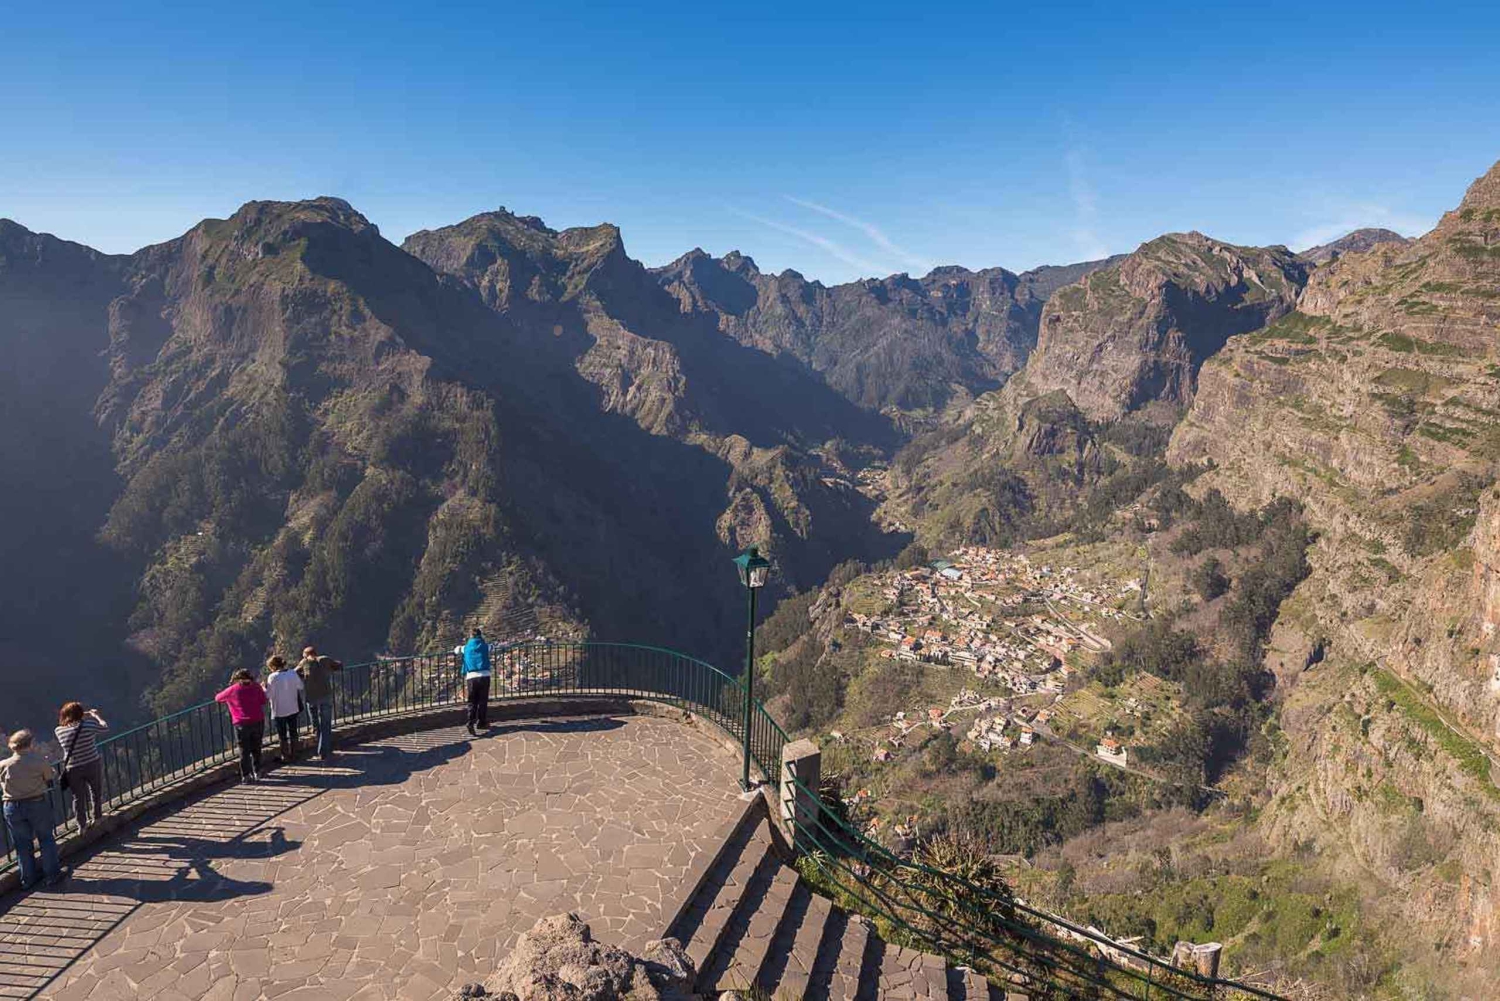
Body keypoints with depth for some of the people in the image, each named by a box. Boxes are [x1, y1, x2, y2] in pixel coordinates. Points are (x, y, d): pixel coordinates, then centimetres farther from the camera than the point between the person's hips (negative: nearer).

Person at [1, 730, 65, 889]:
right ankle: (52, 875, 17)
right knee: (46, 839, 13)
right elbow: (51, 777, 0)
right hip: (37, 804, -2)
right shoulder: (39, 761, -13)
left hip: (13, 808, 2)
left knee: (22, 844, 15)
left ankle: (28, 879, 24)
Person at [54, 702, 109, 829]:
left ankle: (82, 825, 25)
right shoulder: (88, 725, -15)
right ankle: (97, 817, 35)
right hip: (93, 765, -1)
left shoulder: (59, 731, -8)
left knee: (78, 797, 15)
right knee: (96, 791, 22)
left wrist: (84, 718, 16)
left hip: (73, 769, 1)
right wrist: (96, 715, 19)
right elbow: (105, 727, 3)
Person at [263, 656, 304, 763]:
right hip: (293, 709, 4)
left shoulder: (273, 677, -17)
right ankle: (293, 755, 22)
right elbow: (301, 686, 6)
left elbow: (269, 695, -15)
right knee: (293, 732, 16)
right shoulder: (293, 673, -5)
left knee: (282, 735, 10)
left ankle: (286, 756, 16)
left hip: (279, 711, -4)